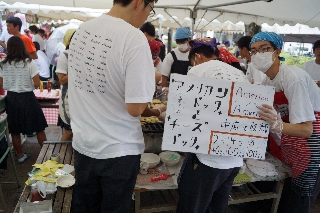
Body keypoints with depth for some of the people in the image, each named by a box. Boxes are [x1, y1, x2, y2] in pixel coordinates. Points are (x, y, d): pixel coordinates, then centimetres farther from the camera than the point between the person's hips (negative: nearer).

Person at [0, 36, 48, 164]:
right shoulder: (29, 63, -12)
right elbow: (37, 84, -13)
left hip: (11, 98, 4)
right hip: (27, 98, -3)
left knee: (14, 130, 16)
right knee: (39, 128, 11)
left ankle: (20, 156, 28)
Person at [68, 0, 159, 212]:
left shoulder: (82, 30, 1)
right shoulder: (134, 38, -22)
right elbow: (135, 108, -23)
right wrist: (149, 86, -3)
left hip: (83, 145, 6)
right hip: (118, 151, -6)